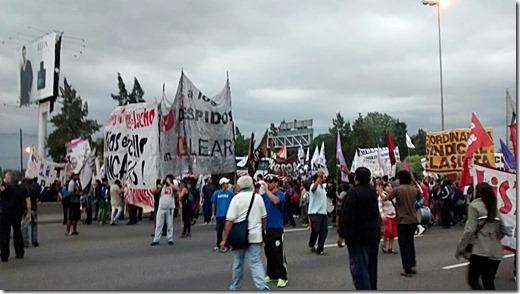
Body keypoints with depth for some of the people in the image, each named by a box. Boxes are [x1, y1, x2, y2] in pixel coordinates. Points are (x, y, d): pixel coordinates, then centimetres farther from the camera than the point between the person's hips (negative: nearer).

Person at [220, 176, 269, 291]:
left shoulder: (236, 198, -8)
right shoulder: (258, 197, 5)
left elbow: (229, 221, -12)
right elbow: (263, 218, 13)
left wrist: (224, 239, -7)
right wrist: (261, 233, 26)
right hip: (255, 236, 2)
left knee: (238, 263, 13)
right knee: (256, 263, 1)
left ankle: (235, 288, 26)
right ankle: (262, 286, -15)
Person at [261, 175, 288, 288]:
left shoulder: (280, 193, -7)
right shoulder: (265, 195, 10)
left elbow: (275, 200, -28)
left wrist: (266, 189, -22)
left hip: (277, 227, -6)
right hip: (266, 227, 6)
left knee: (278, 253, -5)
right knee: (269, 252, 13)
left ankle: (283, 277, 1)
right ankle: (272, 274, 24)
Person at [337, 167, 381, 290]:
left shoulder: (354, 192, -15)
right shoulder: (372, 192, 8)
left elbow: (347, 215, -20)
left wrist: (342, 234, -15)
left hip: (358, 236, -8)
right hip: (374, 234, 8)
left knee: (359, 269, -6)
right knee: (371, 267, 17)